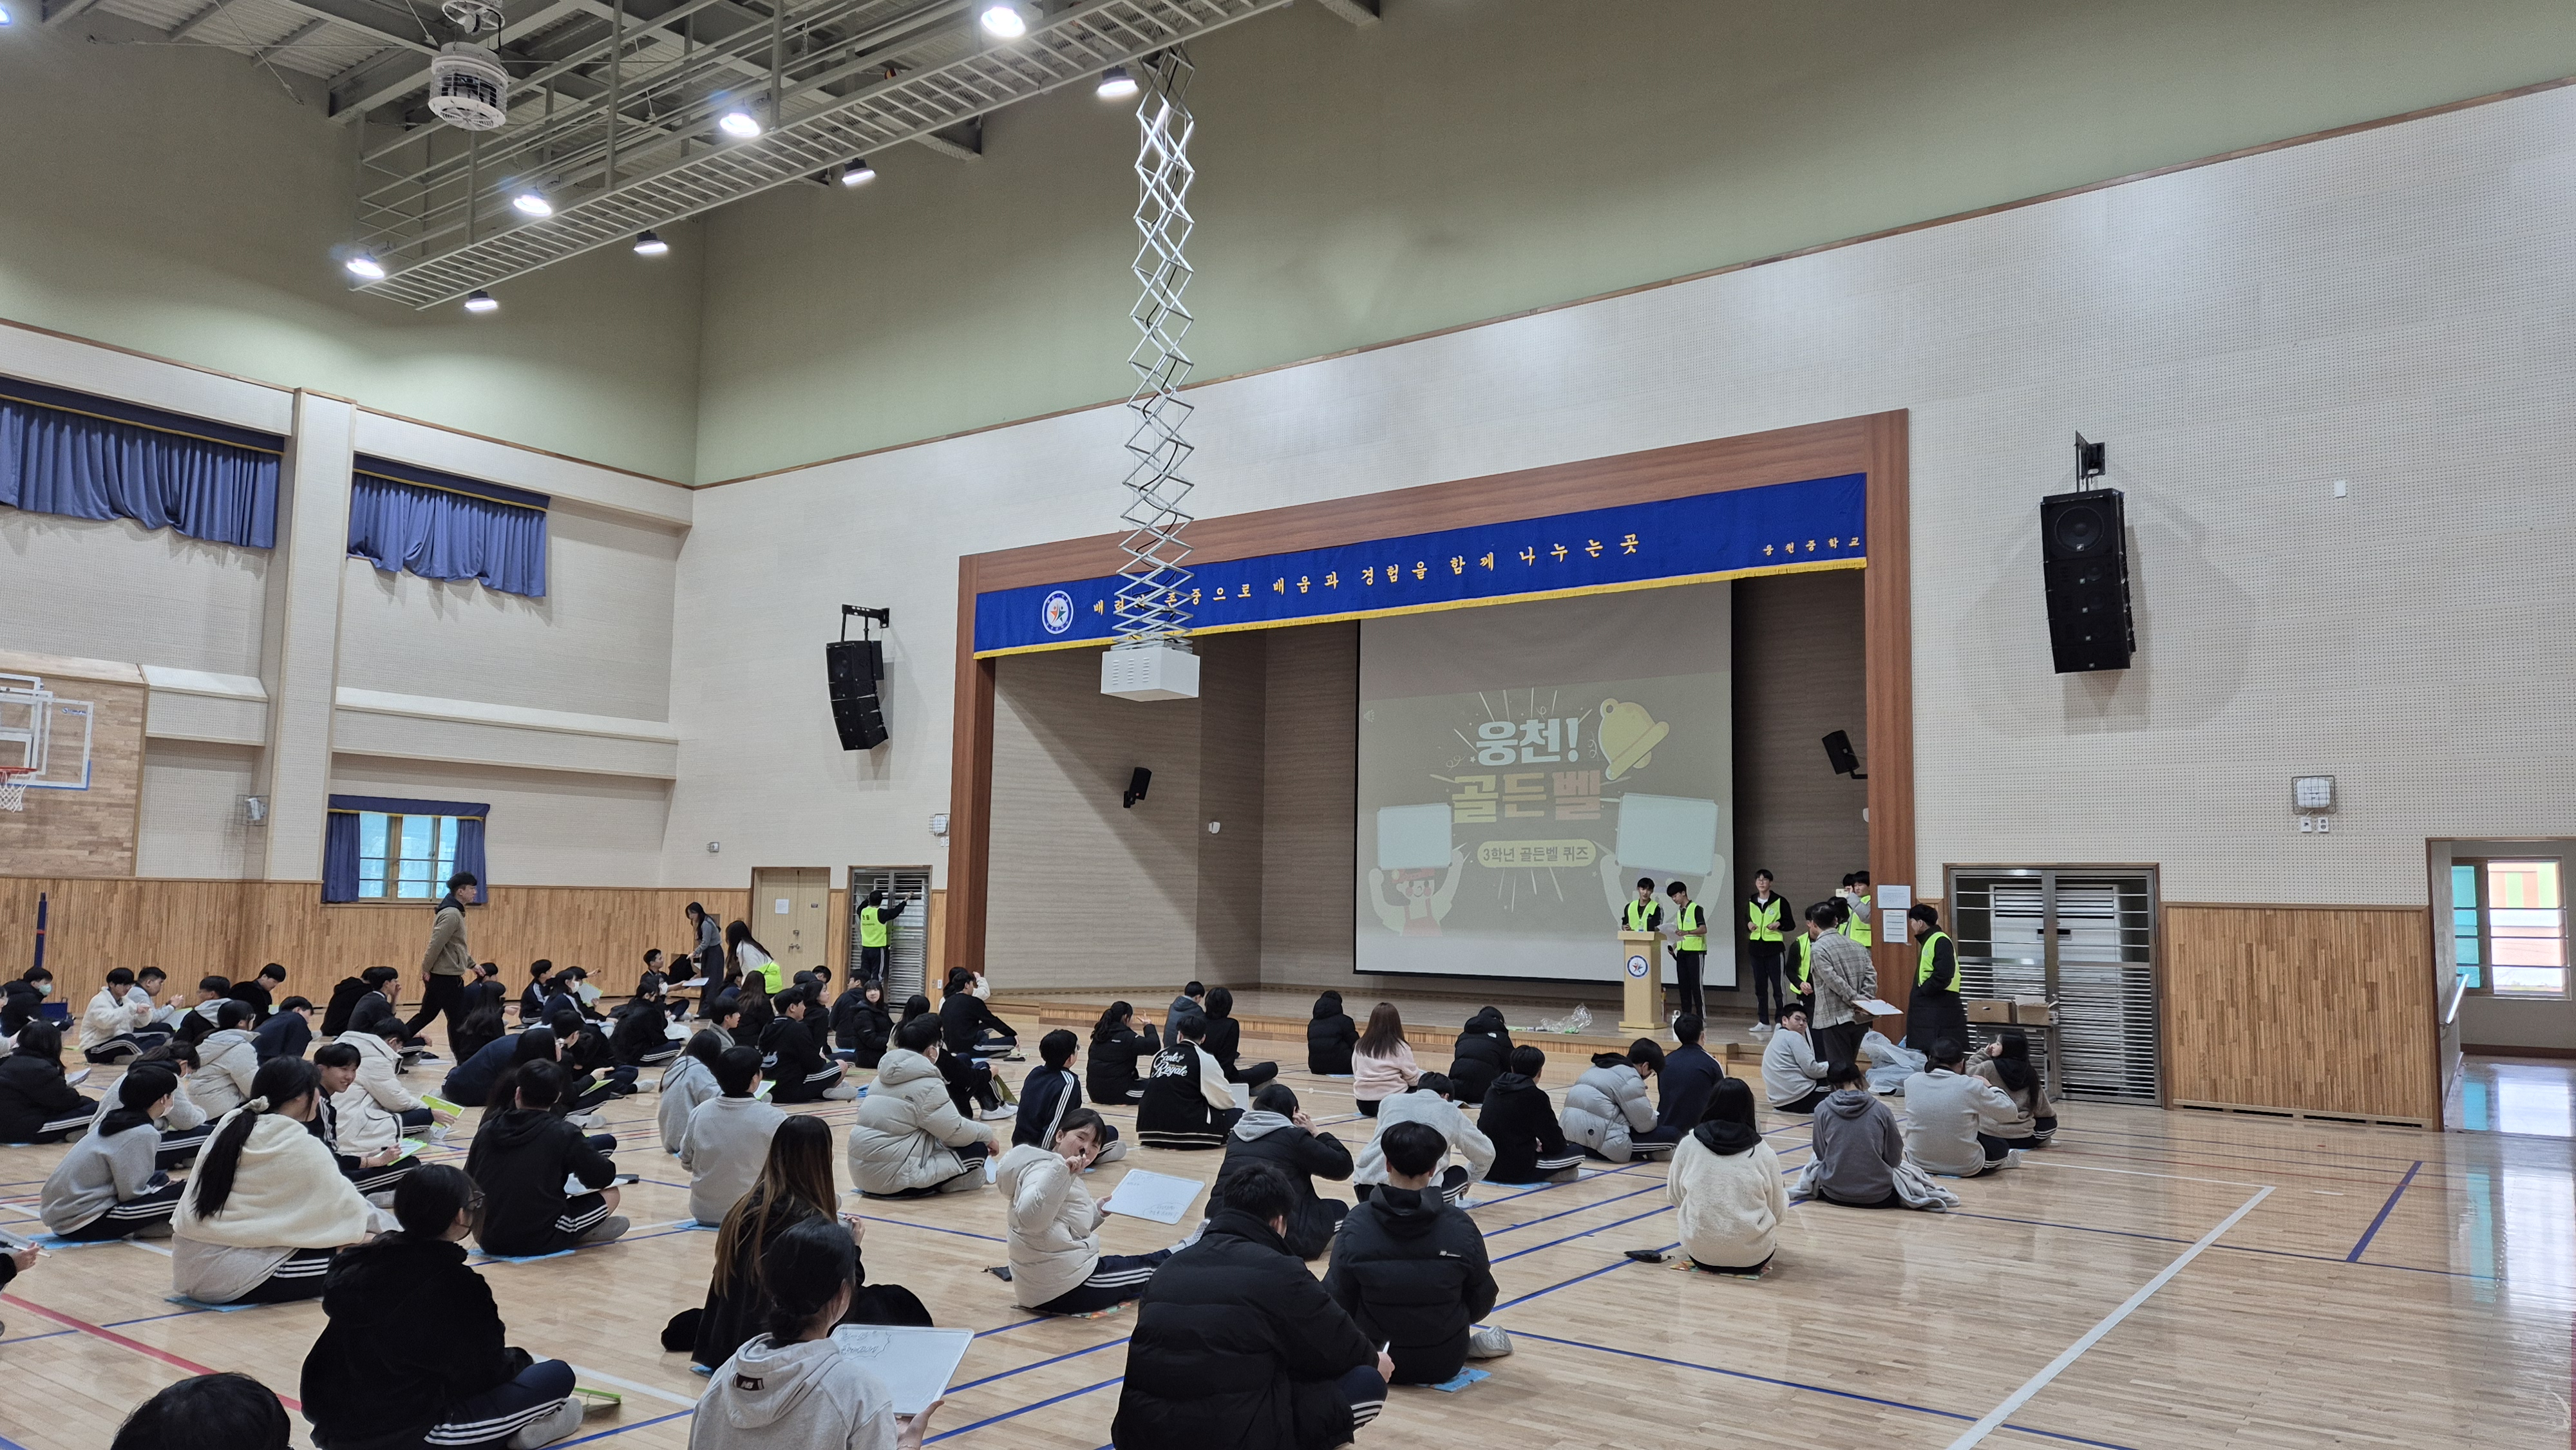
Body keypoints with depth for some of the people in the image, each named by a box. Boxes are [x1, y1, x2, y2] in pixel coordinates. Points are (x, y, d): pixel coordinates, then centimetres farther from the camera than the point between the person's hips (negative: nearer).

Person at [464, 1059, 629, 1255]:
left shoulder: (487, 1130, 3)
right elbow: (604, 1177, -2)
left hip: (490, 1242, 4)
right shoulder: (564, 1133, -8)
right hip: (540, 1242, -4)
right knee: (611, 1194, 13)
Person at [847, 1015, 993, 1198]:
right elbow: (956, 1133, -9)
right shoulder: (927, 1084, -14)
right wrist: (987, 1134, 10)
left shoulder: (885, 1076, 11)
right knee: (977, 1149, -2)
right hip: (892, 1178, -9)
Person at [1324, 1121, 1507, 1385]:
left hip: (1376, 1362, -1)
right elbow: (1480, 1305, -4)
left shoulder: (1356, 1224, -16)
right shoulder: (1460, 1225, -14)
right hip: (1445, 1364, 1)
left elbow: (1339, 1301, -10)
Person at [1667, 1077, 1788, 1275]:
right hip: (1752, 1256, 1)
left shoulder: (1689, 1145, -8)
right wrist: (1784, 1192, 20)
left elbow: (1675, 1197, 4)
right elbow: (1779, 1214, -1)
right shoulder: (1764, 1153, -10)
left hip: (1699, 1251, -1)